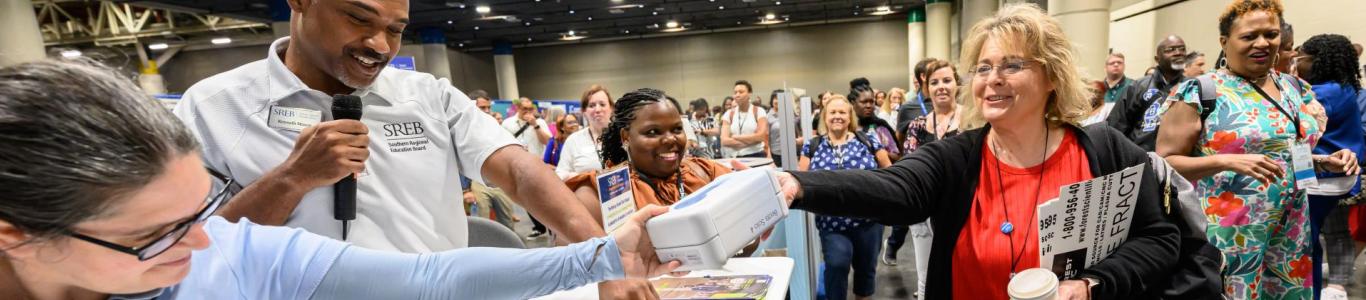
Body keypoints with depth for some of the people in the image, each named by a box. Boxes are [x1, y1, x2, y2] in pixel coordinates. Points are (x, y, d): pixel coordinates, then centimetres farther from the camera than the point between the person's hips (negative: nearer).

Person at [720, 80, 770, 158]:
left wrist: (736, 137, -5)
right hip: (735, 158, 2)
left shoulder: (759, 111, 2)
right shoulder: (729, 114, 6)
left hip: (756, 157, -1)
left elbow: (761, 136, -10)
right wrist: (753, 139, -10)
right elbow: (724, 140, -5)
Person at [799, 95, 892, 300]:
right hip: (831, 223, -1)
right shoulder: (813, 147, 3)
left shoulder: (867, 142, 0)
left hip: (868, 220, 1)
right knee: (836, 265, -19)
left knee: (866, 267, 13)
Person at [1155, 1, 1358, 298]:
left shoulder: (1296, 88, 11)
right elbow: (1165, 162, -15)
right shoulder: (1200, 92, -11)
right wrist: (1227, 161, -27)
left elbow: (1296, 152, 23)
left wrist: (1326, 162, 3)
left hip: (1292, 231, 7)